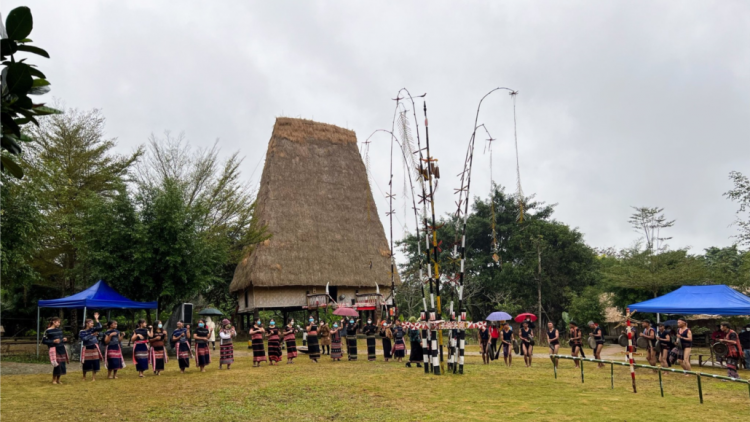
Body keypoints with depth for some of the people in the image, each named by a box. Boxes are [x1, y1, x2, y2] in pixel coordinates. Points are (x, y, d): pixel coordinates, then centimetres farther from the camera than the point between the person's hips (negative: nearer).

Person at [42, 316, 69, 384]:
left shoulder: (59, 330, 12)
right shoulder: (48, 331, -6)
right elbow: (44, 341, -9)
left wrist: (64, 339, 3)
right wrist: (53, 341, -19)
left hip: (62, 349, 6)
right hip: (54, 349, -6)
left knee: (62, 364, 5)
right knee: (57, 365, -8)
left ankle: (58, 379, 20)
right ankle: (54, 380, 12)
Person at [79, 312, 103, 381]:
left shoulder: (93, 329, 4)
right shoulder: (82, 332, -3)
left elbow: (100, 327, -13)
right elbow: (84, 338, -17)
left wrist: (96, 319, -14)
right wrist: (92, 335, -19)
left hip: (94, 348, 2)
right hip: (87, 349, -2)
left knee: (95, 363, 1)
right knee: (86, 364, 4)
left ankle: (93, 377, 12)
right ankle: (84, 377, 24)